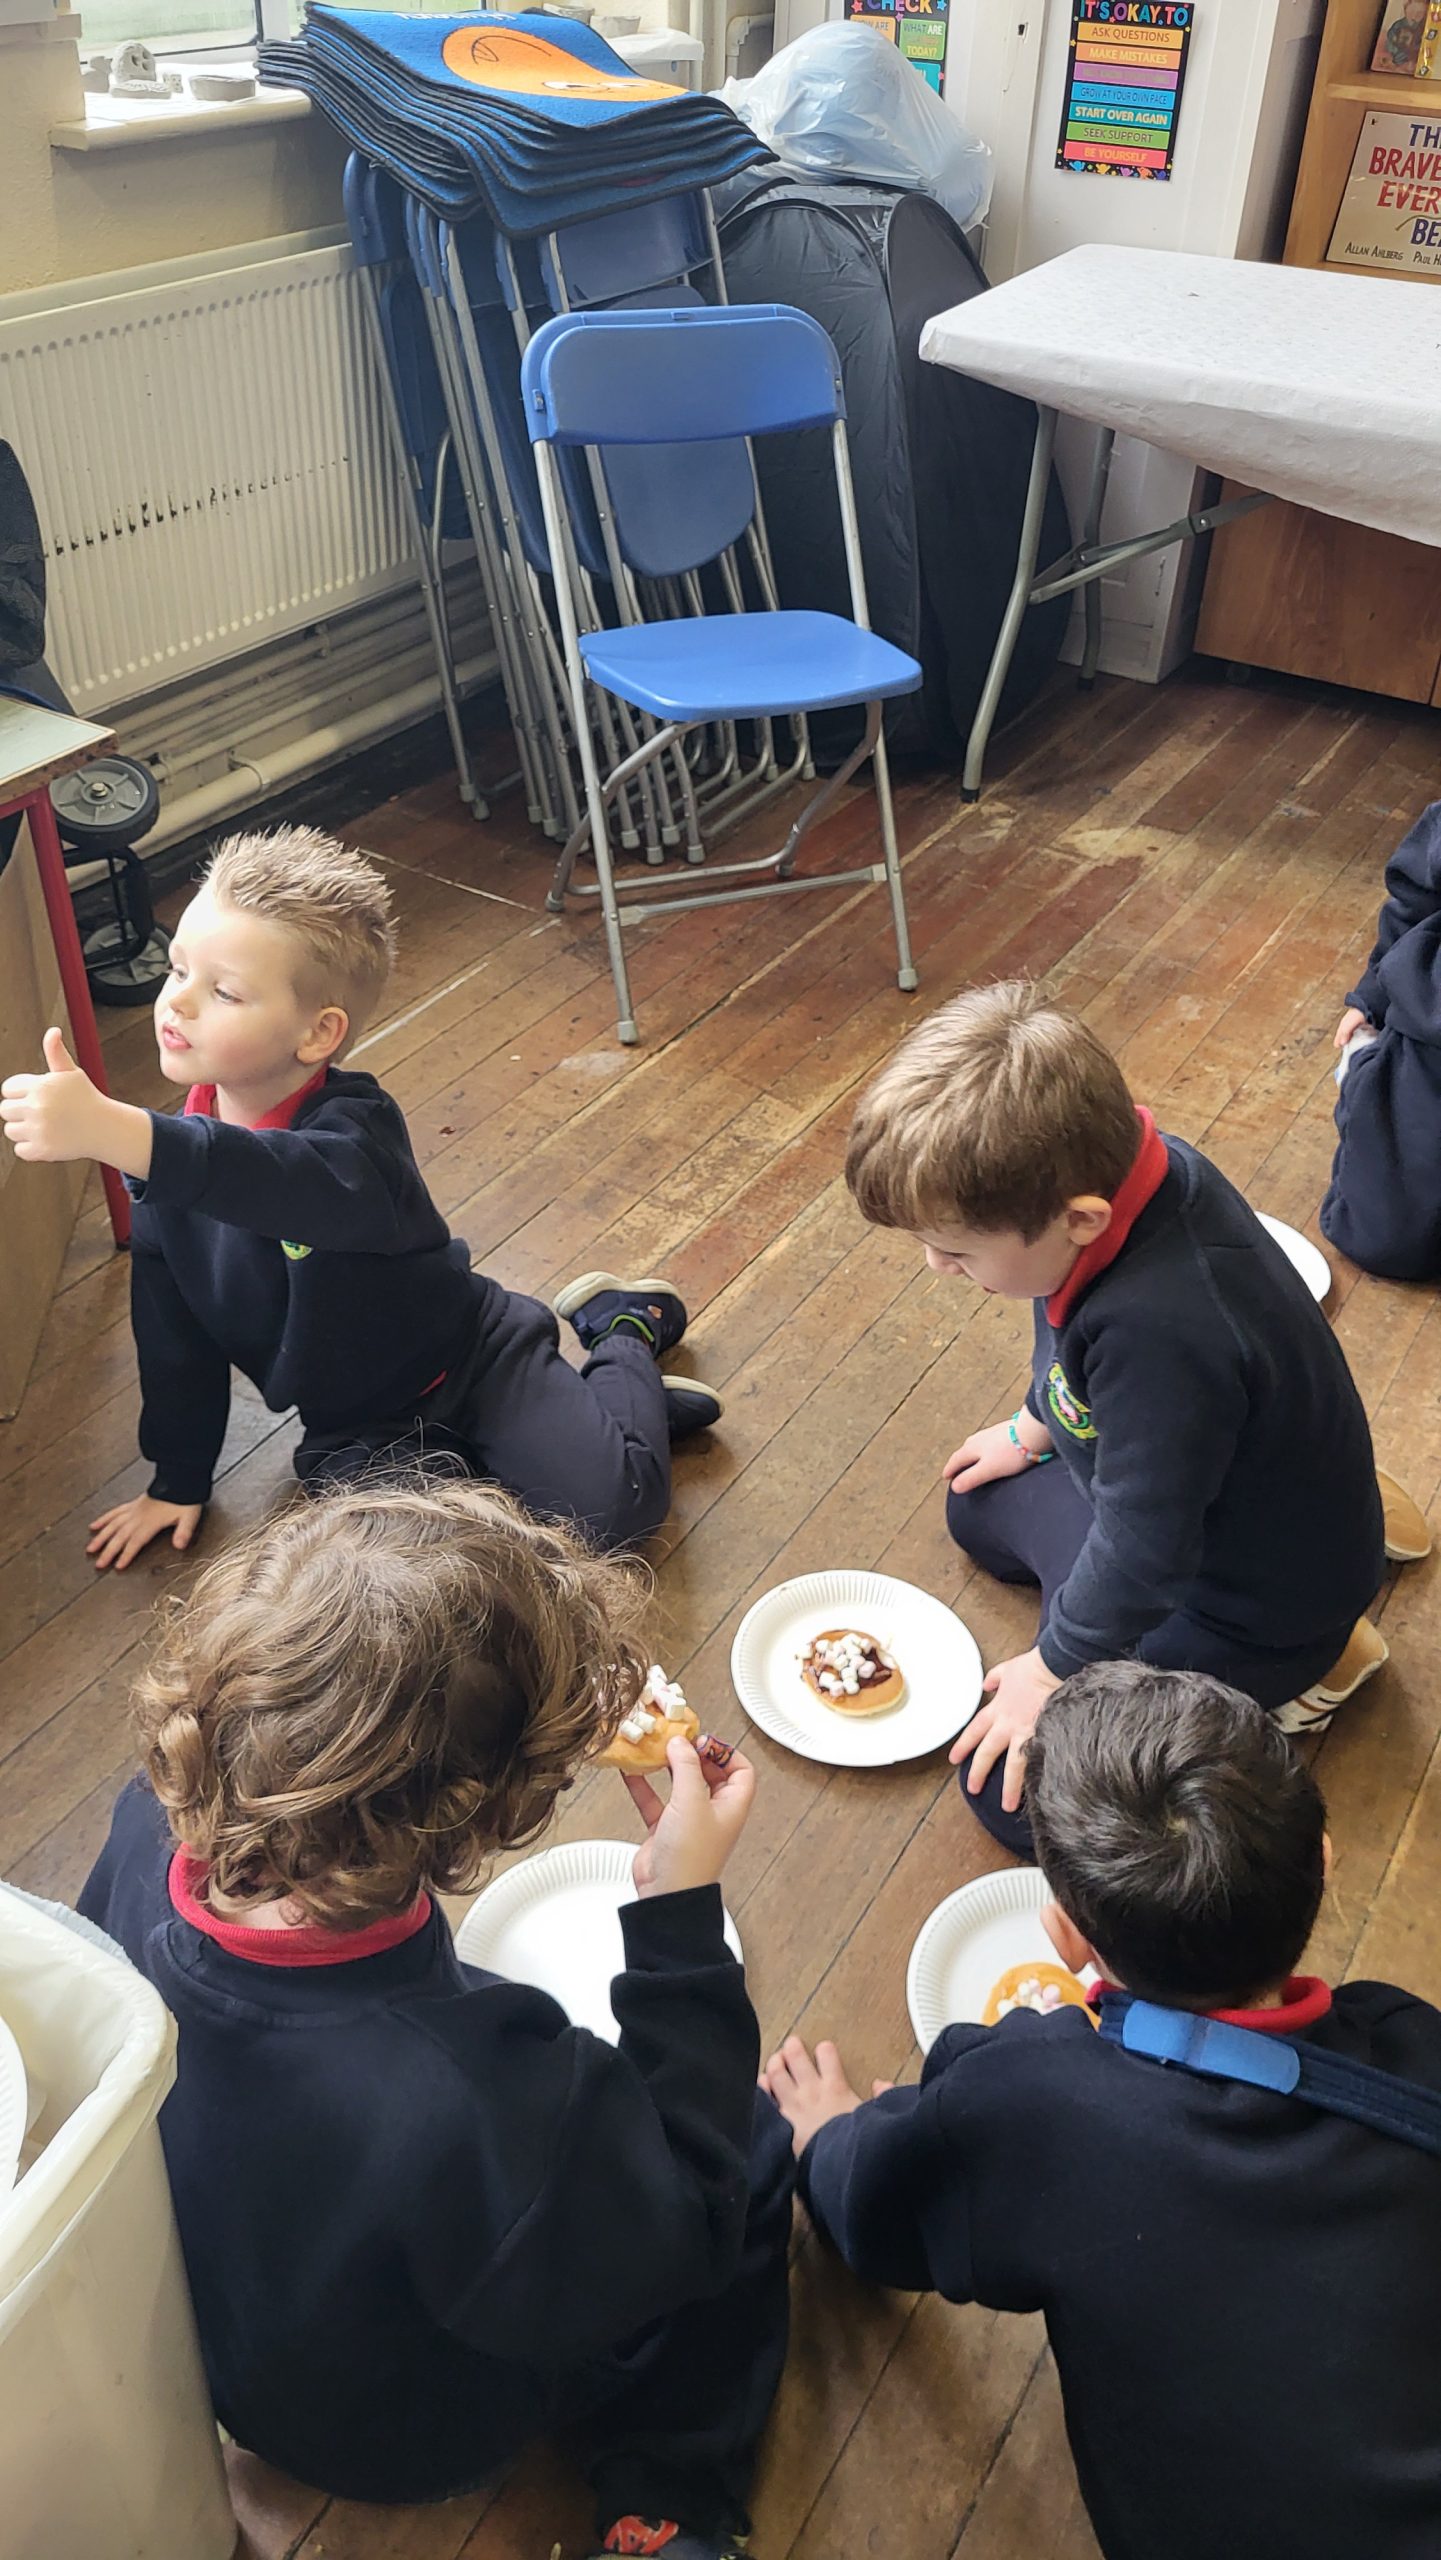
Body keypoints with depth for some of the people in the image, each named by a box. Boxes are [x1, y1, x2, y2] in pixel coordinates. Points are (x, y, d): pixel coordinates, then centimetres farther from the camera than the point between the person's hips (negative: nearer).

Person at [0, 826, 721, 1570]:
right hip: (355, 1430, 4)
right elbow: (173, 1331, 4)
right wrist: (179, 1480, 10)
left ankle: (624, 1331, 13)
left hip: (474, 1350, -4)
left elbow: (294, 1184, -53)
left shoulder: (355, 1129, -26)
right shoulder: (168, 1149, -8)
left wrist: (111, 1131, -67)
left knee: (612, 1503, -16)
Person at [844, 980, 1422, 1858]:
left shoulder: (1159, 1332, -43)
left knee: (1015, 1789, -11)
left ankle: (1295, 1676, 3)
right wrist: (1032, 1431, 19)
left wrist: (1055, 1667, -13)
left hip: (1251, 1605, -8)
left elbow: (1141, 1549, -30)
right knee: (981, 1507, 27)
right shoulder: (1126, 1163, -17)